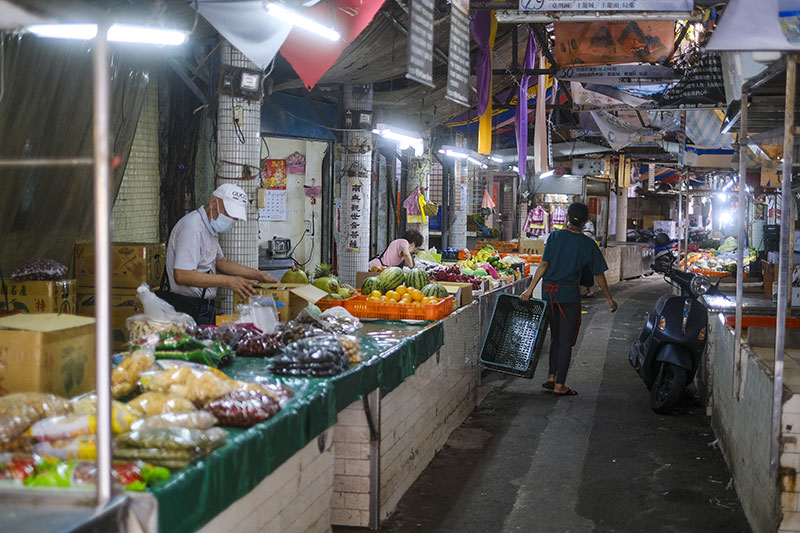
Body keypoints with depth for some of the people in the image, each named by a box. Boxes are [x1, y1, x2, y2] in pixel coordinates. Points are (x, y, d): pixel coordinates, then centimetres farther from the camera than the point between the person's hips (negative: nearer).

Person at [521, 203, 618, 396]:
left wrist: (530, 289, -4)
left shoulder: (555, 236, -1)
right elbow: (599, 275, 3)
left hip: (549, 292, 3)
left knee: (555, 337, 17)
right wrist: (610, 299, 14)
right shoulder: (588, 244, -2)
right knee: (565, 340, 3)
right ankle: (559, 385, 3)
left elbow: (543, 265, -7)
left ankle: (551, 377, 17)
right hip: (569, 295, -3)